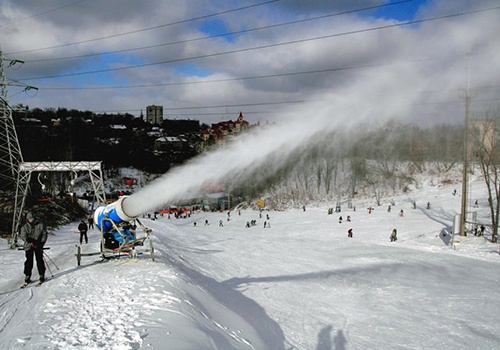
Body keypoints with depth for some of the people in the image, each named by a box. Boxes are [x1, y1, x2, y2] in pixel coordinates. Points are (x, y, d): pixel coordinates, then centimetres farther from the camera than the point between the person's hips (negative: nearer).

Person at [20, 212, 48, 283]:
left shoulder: (40, 225, 6)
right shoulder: (25, 227, 9)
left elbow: (44, 234, 5)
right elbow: (23, 235, -5)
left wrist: (42, 243, -7)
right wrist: (28, 239, -27)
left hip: (38, 246, -1)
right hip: (28, 246, 1)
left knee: (40, 260, -1)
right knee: (29, 261, -2)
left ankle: (41, 275, 8)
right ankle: (27, 276, 5)